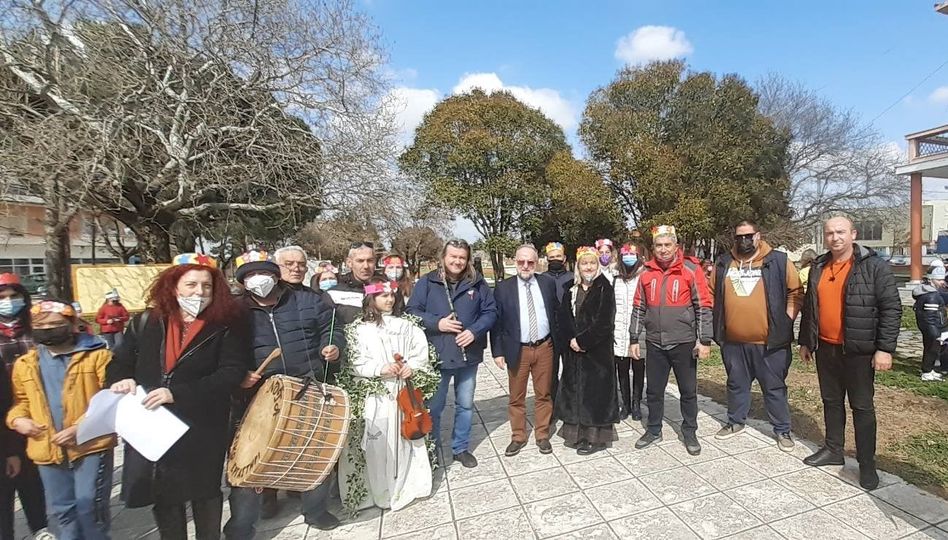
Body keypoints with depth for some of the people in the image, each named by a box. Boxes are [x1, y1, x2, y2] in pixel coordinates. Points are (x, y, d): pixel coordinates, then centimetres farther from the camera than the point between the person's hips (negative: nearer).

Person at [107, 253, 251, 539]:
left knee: (205, 493, 16)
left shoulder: (226, 326, -9)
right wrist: (122, 379, -8)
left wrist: (177, 394, -24)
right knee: (163, 497, 19)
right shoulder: (146, 322, 3)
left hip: (203, 430, -3)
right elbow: (120, 360, 15)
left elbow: (232, 373, -17)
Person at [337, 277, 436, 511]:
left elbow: (422, 352, 4)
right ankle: (378, 490, 20)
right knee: (377, 443, 1)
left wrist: (412, 367, -14)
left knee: (404, 440, 10)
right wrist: (380, 369, -19)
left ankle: (406, 484, 28)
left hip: (405, 393, 2)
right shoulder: (360, 328, -2)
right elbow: (354, 363, -8)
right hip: (375, 395, -2)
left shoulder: (408, 325, 6)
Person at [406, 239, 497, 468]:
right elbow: (411, 311, -5)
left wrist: (474, 331, -15)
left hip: (468, 355, 2)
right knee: (433, 406, 11)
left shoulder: (477, 283, 2)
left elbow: (490, 311, 1)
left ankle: (461, 448, 35)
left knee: (465, 405, 16)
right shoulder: (427, 282, -3)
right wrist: (437, 323, -18)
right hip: (436, 356, -2)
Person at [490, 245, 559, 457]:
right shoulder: (503, 288, -4)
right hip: (517, 350, -1)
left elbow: (557, 311, 10)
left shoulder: (548, 283, 2)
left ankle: (542, 435, 30)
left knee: (543, 395, 13)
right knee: (516, 397, 10)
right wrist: (497, 351, -7)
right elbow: (496, 321, -3)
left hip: (544, 347, 2)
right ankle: (518, 437, 27)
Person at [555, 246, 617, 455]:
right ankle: (576, 432, 23)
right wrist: (571, 340, -11)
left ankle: (596, 436, 15)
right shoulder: (571, 290, 8)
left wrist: (582, 341, -14)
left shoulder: (604, 289, -7)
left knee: (596, 389, 1)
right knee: (575, 388, 10)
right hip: (573, 351, 5)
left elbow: (604, 322, -14)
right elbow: (564, 318, 4)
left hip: (598, 351, -5)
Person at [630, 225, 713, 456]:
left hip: (683, 342, -3)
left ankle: (689, 432, 28)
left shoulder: (691, 270, -6)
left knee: (688, 391, 10)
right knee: (654, 390, 12)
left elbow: (703, 306, -6)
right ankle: (654, 430, 28)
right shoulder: (647, 273, 4)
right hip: (654, 343, 3)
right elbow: (639, 308, 9)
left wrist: (704, 340, -9)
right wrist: (634, 339, 8)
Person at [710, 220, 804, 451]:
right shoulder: (723, 263, 5)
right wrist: (717, 324, 8)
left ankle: (782, 429, 27)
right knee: (736, 384, 17)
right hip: (733, 341, 3)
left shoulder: (778, 261, -4)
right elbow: (712, 294, 13)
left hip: (769, 341, -3)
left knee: (774, 387, 11)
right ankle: (735, 422, 34)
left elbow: (796, 292, 1)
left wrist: (786, 319, -5)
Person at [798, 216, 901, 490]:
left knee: (862, 406, 6)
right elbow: (809, 307, 12)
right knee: (831, 401, 15)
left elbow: (891, 308, -10)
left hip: (859, 350, -5)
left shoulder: (875, 266, -8)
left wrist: (885, 348, -14)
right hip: (826, 348, 5)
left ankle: (867, 463, 19)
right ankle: (833, 449, 29)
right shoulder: (818, 268, 6)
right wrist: (805, 341, 12)